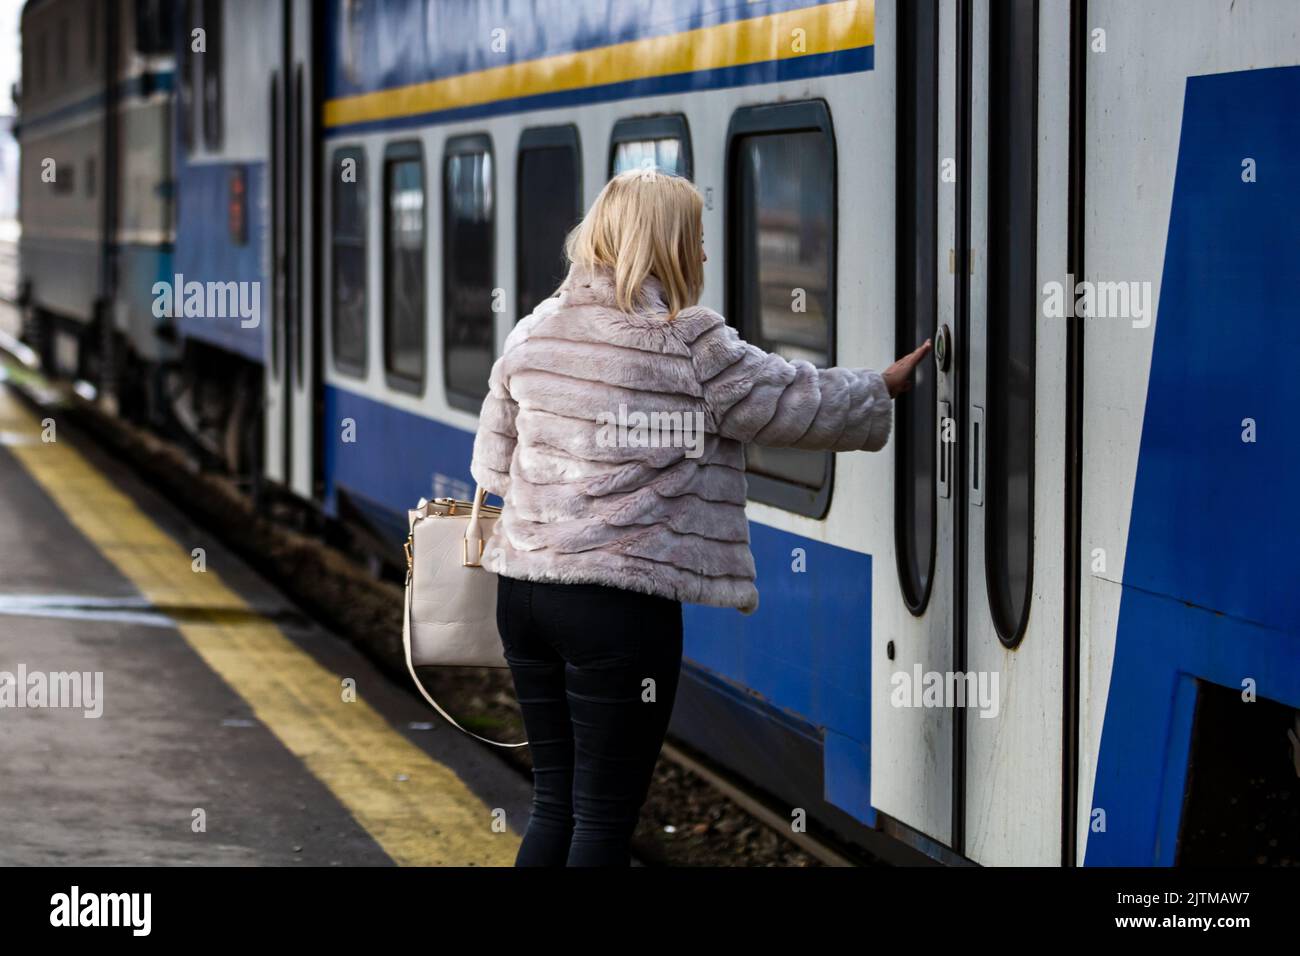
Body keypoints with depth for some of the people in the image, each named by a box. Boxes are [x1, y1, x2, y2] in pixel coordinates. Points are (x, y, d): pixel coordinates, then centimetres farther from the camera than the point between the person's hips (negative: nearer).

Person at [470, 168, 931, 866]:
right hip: (620, 602, -6)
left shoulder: (533, 332, 8)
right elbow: (797, 403, 3)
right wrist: (883, 389, 20)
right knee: (605, 820, 0)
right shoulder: (688, 344, -9)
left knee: (555, 806, 15)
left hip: (523, 589, 7)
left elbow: (492, 466, 13)